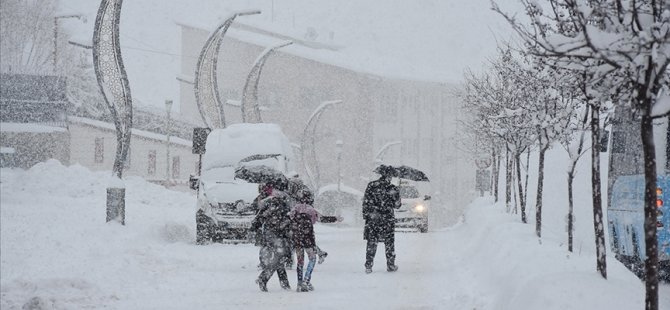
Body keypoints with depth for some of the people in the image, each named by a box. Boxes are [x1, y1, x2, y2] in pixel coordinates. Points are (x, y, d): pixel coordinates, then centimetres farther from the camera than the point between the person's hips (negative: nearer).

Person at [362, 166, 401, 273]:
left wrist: (366, 216, 7)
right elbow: (397, 205, 2)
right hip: (387, 219, -1)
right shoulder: (392, 189, -7)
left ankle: (368, 266, 2)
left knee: (371, 242, 6)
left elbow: (366, 203, 0)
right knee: (389, 242, 11)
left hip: (372, 219, 1)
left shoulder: (371, 186, -2)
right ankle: (391, 265, 16)